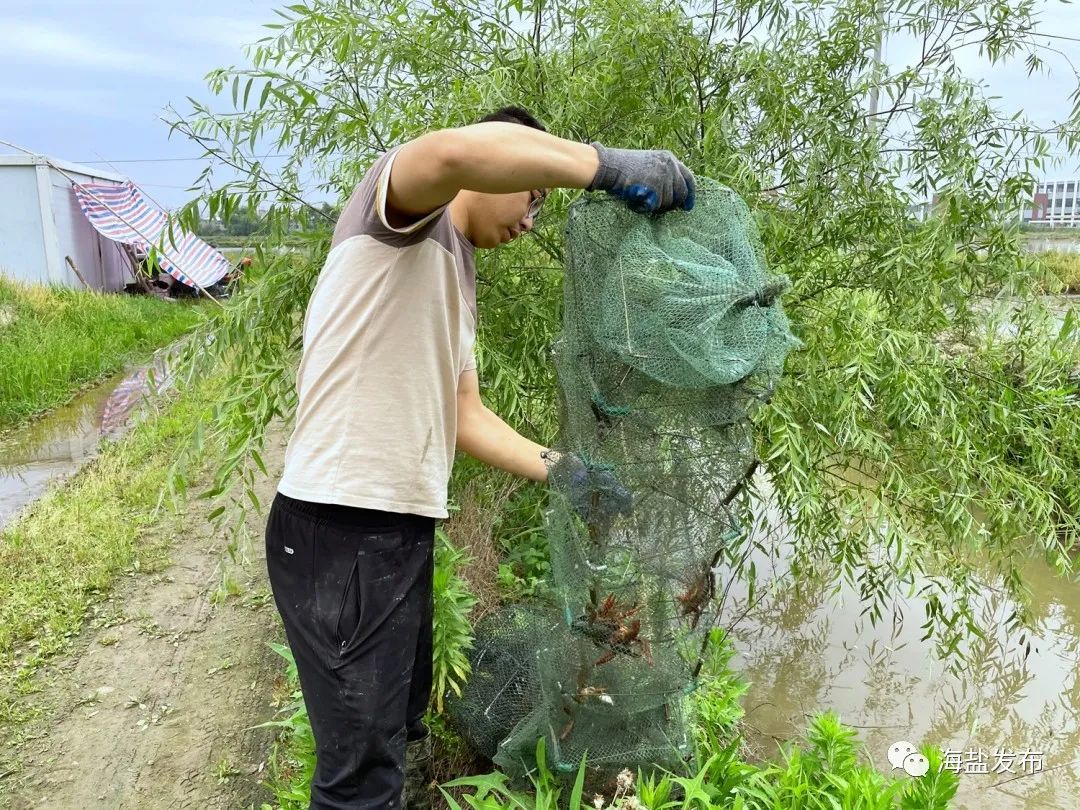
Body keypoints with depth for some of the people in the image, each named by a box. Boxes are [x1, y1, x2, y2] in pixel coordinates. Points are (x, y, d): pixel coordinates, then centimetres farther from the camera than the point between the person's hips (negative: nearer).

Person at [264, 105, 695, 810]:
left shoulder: (457, 285, 19)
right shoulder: (409, 213, -8)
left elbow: (465, 417, 19)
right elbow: (456, 150, -34)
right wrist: (610, 167, -24)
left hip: (401, 531, 10)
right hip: (342, 536, -10)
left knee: (403, 728, 25)